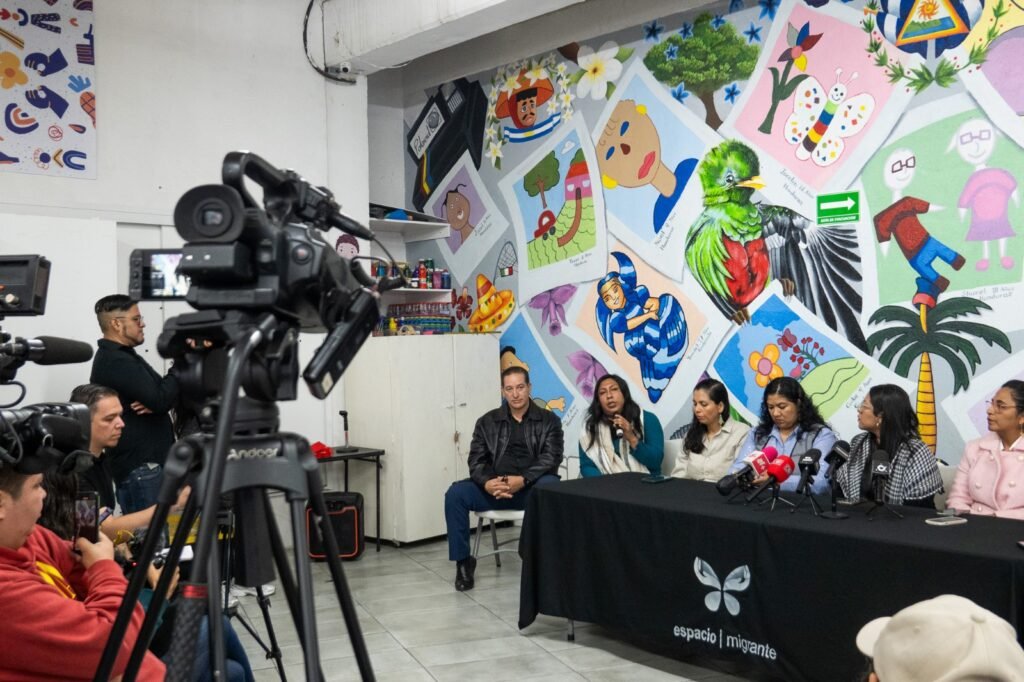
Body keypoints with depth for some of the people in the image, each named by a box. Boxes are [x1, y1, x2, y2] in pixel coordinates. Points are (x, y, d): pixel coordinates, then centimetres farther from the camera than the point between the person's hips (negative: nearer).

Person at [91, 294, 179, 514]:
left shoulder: (123, 356, 18)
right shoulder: (116, 362, -14)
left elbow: (159, 395, 15)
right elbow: (161, 400, -21)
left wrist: (153, 404, -8)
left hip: (145, 463, 10)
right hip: (139, 467, -10)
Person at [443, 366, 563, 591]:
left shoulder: (549, 421, 5)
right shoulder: (487, 422, 10)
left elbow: (551, 459, -8)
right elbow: (476, 461, 2)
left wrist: (523, 480, -25)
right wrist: (487, 482, -21)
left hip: (532, 488, -2)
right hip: (494, 488, 2)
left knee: (550, 485, -36)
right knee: (455, 493, -23)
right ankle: (463, 561, -9)